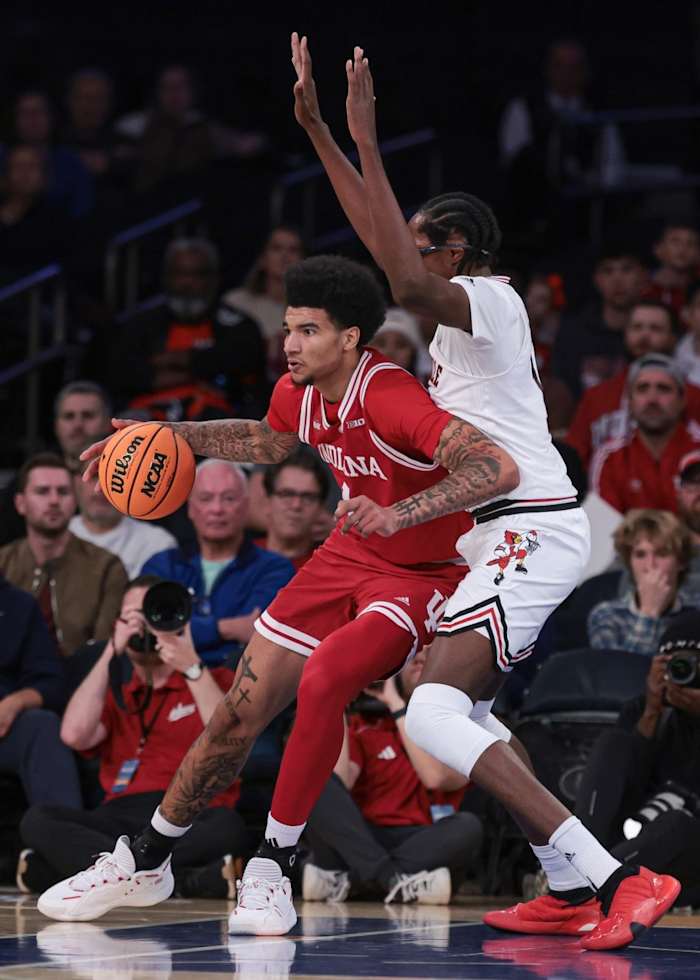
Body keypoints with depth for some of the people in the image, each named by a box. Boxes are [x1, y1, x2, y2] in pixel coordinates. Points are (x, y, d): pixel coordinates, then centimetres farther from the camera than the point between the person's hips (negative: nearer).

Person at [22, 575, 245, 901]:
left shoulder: (212, 681, 19)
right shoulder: (114, 695, 28)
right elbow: (75, 736, 5)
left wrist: (192, 667, -5)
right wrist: (111, 652, 7)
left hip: (191, 820, -2)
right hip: (120, 821, 3)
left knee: (227, 827, -38)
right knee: (36, 820, -26)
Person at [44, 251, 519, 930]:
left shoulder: (392, 400, -30)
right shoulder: (299, 393, -6)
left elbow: (499, 470, -42)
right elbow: (267, 442, 21)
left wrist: (398, 515, -50)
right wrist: (170, 437, 13)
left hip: (423, 573, -7)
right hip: (347, 556, 7)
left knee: (322, 681, -32)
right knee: (238, 716, 6)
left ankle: (270, 871, -16)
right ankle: (144, 862, 25)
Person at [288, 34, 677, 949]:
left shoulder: (487, 299, -11)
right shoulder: (465, 306, 19)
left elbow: (408, 283, -30)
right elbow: (381, 235, 31)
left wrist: (367, 145, -27)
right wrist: (317, 128, 28)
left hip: (530, 529, -11)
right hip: (514, 531, 11)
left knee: (435, 711, -21)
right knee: (461, 700, 23)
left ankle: (622, 880, -31)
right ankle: (574, 886, 16)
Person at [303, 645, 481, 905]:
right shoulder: (363, 724, 12)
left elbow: (435, 777, -14)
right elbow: (338, 782, -7)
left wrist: (396, 704, -10)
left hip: (423, 846, -1)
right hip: (360, 842, 1)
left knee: (467, 827, -32)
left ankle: (343, 878, -32)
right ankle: (393, 879, -36)